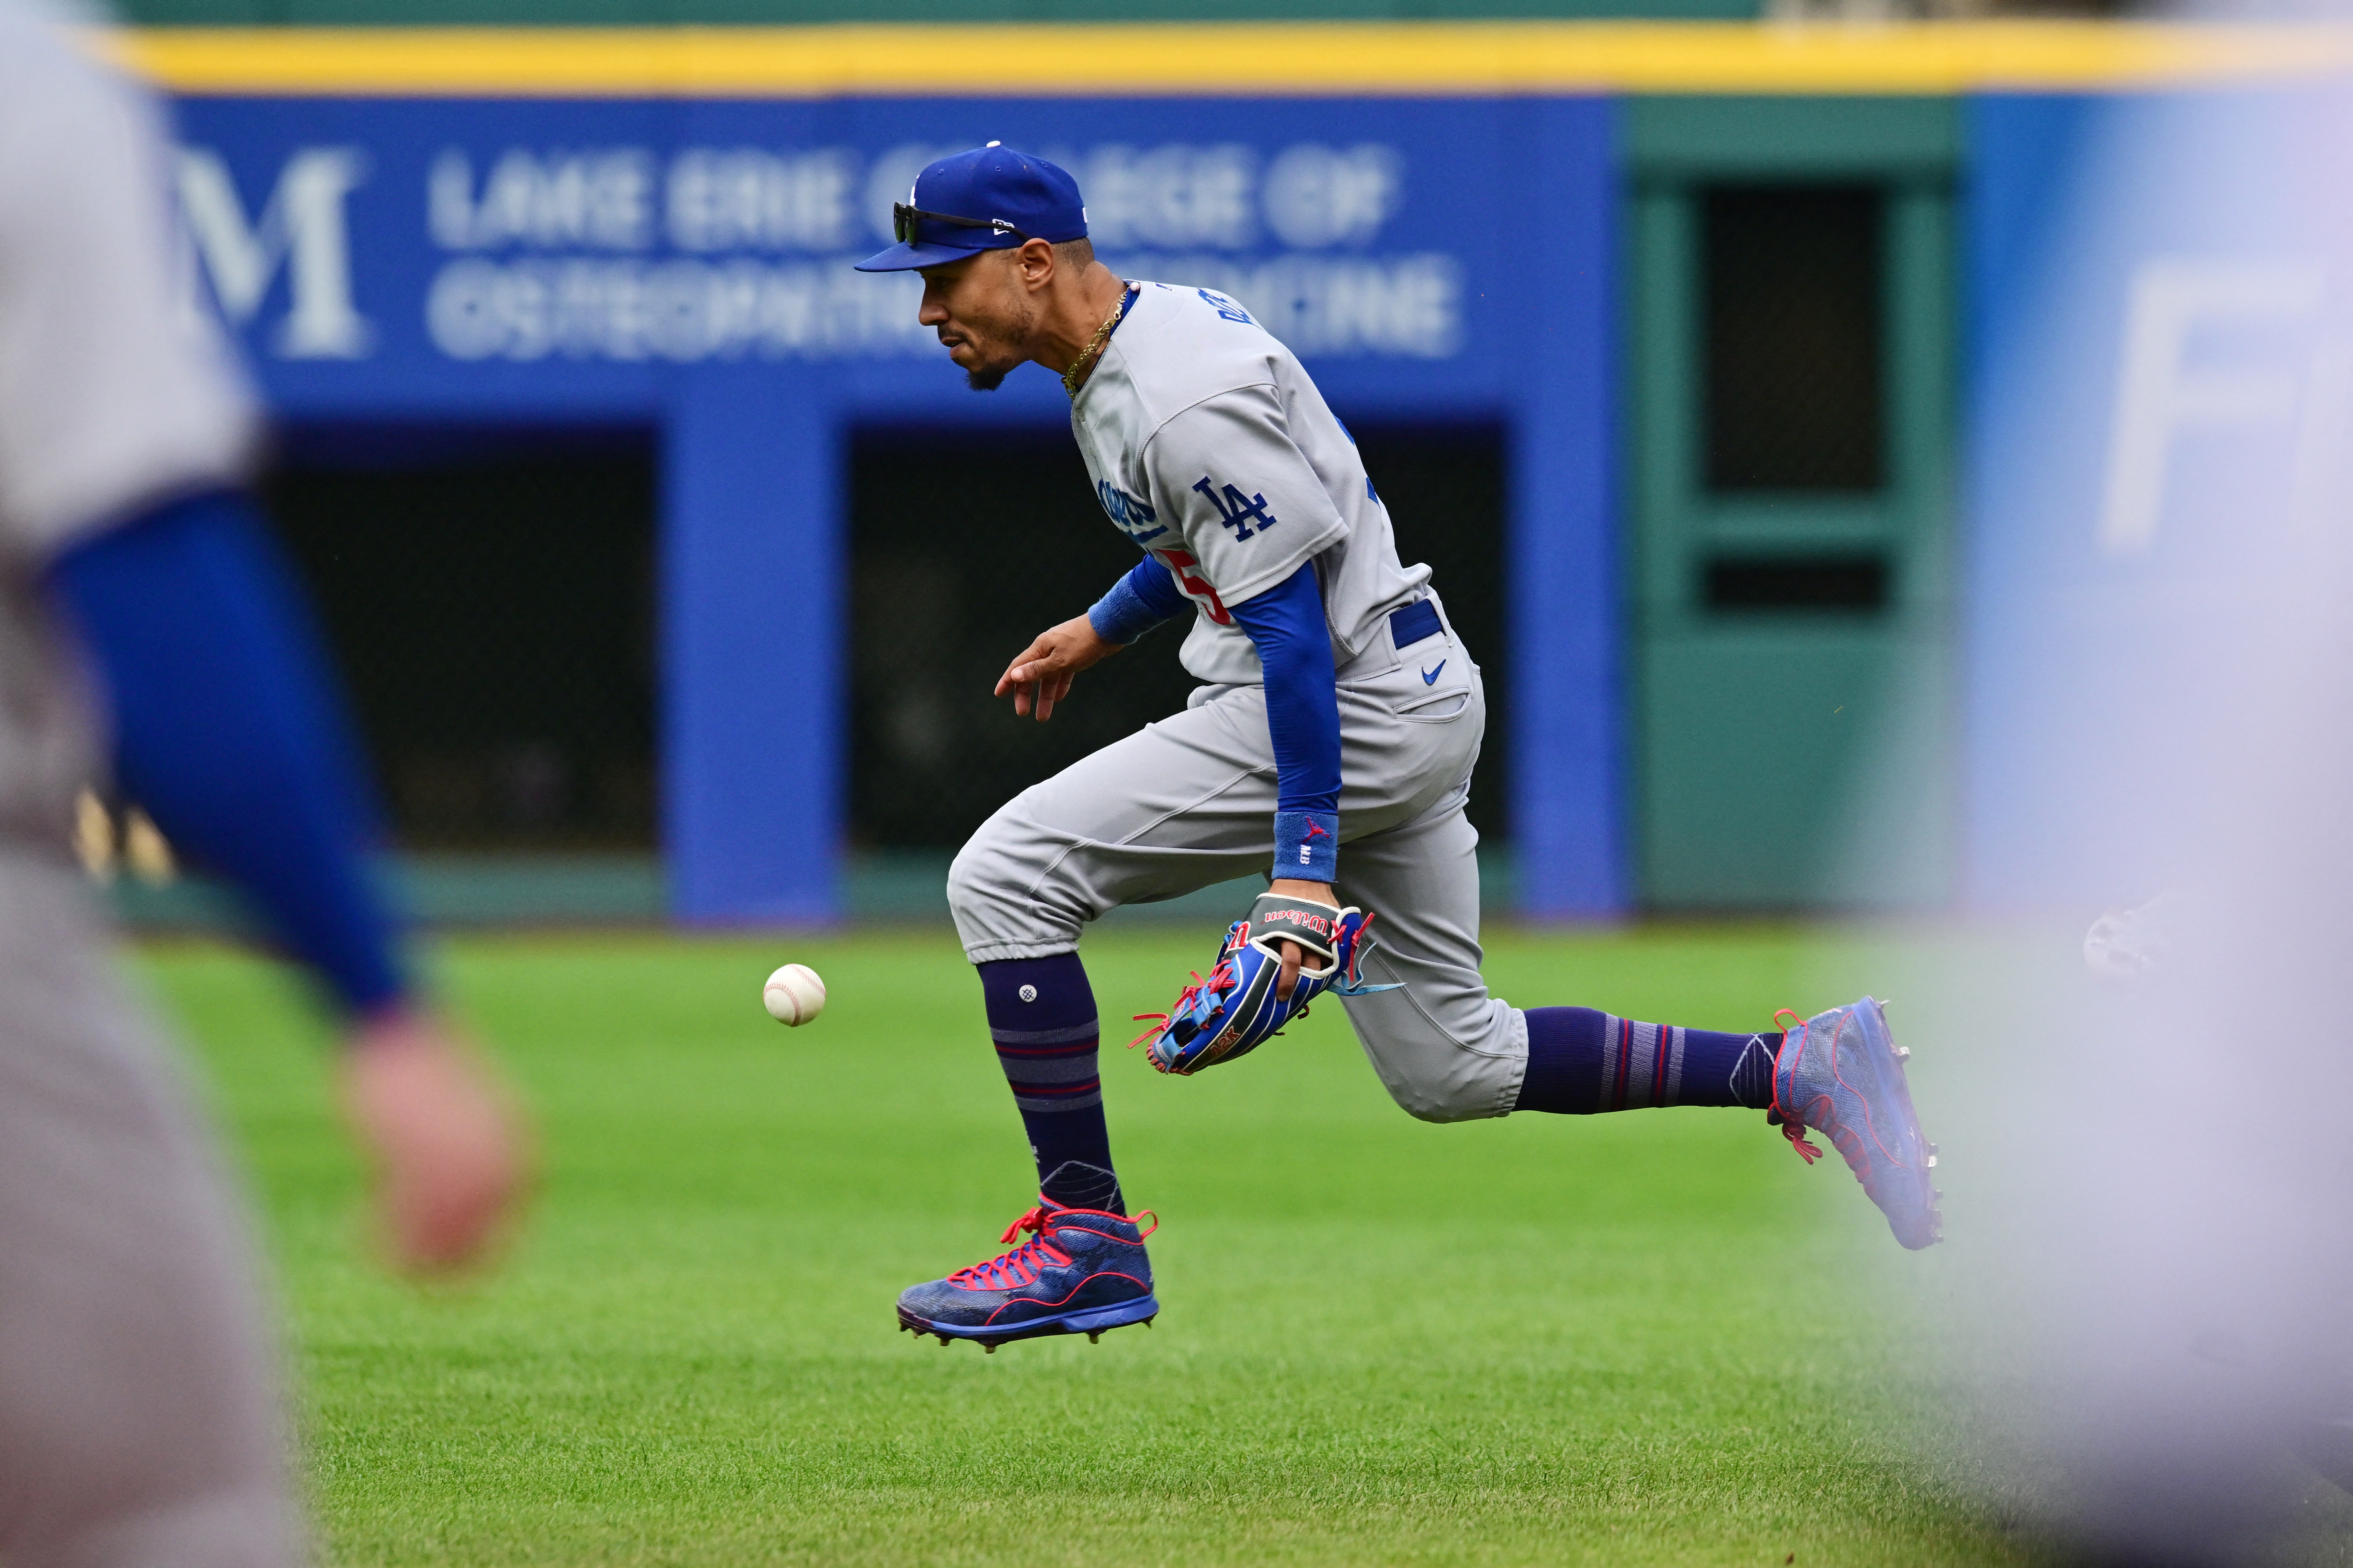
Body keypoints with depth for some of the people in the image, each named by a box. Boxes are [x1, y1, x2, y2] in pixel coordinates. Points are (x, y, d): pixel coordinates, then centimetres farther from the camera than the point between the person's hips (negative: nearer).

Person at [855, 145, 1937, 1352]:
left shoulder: (1185, 399, -22)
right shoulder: (1148, 328, 10)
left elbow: (1293, 621, -25)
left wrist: (1304, 866, -28)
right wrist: (1100, 630, 28)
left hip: (1347, 702, -11)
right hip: (1413, 701, 11)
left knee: (1005, 878, -13)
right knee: (1448, 1067, 15)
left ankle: (1085, 1239, -11)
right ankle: (1798, 1072, 15)